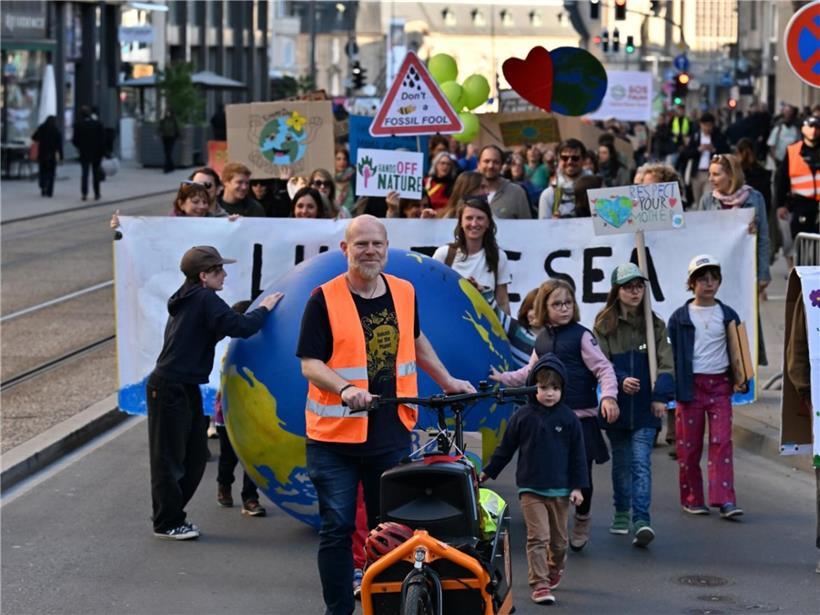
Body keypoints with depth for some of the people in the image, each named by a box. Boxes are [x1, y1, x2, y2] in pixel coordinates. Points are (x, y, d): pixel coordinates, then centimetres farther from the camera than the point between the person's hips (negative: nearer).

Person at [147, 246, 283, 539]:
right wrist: (264, 309, -7)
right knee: (169, 459, -1)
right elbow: (238, 326, -23)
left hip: (185, 389, 10)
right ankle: (167, 523, 5)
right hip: (169, 390, -10)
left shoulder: (187, 300, 16)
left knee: (195, 455, 14)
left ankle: (171, 517, 21)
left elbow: (221, 326, 18)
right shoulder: (205, 299, -15)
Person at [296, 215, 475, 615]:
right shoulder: (324, 299, -7)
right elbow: (310, 364, -10)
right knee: (337, 528, 0)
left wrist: (446, 380, 25)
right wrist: (346, 389, -25)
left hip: (391, 435, 4)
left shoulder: (403, 293, 8)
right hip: (335, 436, -4)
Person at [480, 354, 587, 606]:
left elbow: (577, 455, 2)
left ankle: (555, 567, 42)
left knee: (558, 538, 14)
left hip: (560, 489, 1)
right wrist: (488, 472, 10)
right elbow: (506, 448, 8)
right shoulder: (523, 416, -2)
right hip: (530, 488, -1)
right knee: (537, 536, -10)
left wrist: (578, 486, -2)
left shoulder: (568, 419, -1)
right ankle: (539, 584, -8)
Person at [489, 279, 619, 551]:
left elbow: (603, 369, -10)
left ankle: (581, 525, 22)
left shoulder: (581, 336, -4)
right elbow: (530, 373, 28)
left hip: (580, 416, -5)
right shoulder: (542, 340, 14)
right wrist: (503, 378, 26)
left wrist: (608, 396, -24)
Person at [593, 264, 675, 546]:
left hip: (646, 406, -1)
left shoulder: (655, 325, 5)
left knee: (641, 463, -11)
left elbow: (665, 362, 0)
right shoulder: (604, 325, 1)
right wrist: (621, 380, -24)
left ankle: (641, 521, -19)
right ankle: (622, 513, 29)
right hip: (617, 405, 1)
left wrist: (661, 396, -12)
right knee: (621, 462, 14)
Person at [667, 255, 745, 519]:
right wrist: (671, 386, -5)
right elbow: (672, 354, 3)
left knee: (722, 441, -9)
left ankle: (725, 500, -13)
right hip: (690, 385, -1)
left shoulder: (727, 315, 9)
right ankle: (692, 499, 14)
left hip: (720, 384, 1)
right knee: (689, 445, 2)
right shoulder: (680, 318, 3)